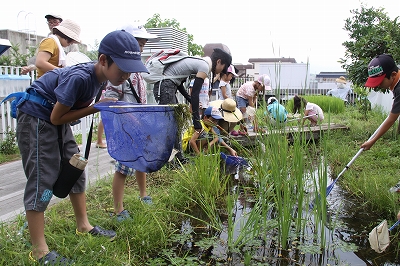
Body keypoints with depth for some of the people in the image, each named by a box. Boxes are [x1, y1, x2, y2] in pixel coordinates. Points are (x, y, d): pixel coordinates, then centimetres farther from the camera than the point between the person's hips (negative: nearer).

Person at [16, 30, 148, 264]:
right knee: (42, 180, -8)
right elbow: (56, 117, -23)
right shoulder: (79, 78, -31)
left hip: (58, 120, 9)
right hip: (36, 119, -9)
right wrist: (97, 108, -22)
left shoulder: (99, 76, -6)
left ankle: (83, 226, 25)